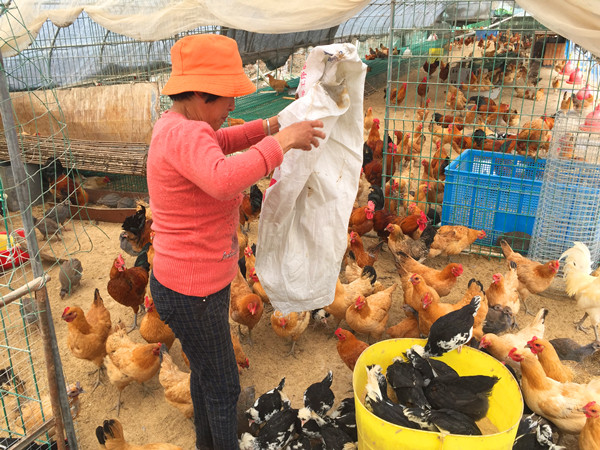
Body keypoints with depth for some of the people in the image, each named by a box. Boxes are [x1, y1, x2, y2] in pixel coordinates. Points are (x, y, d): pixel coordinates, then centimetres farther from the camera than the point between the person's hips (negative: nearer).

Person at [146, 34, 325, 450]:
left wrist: (269, 127, 9)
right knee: (223, 388, 12)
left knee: (205, 372, 30)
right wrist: (281, 141, -35)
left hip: (189, 281, 11)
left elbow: (219, 142, 22)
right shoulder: (186, 134, -28)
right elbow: (224, 180, -47)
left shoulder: (173, 124, 4)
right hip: (194, 294, -11)